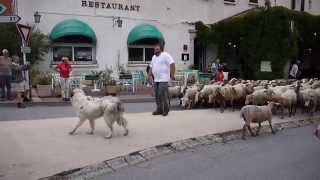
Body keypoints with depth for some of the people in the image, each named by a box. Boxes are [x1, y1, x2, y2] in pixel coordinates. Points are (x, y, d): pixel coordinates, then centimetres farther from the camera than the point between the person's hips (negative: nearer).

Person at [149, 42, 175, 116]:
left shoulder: (165, 55, -6)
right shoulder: (154, 57, 19)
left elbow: (172, 64, -13)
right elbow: (151, 67, 25)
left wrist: (172, 75, -17)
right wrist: (150, 74, 15)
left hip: (163, 79, -8)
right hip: (156, 80, 8)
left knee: (163, 95, -9)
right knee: (157, 95, 9)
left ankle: (165, 110, 0)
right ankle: (159, 109, 17)